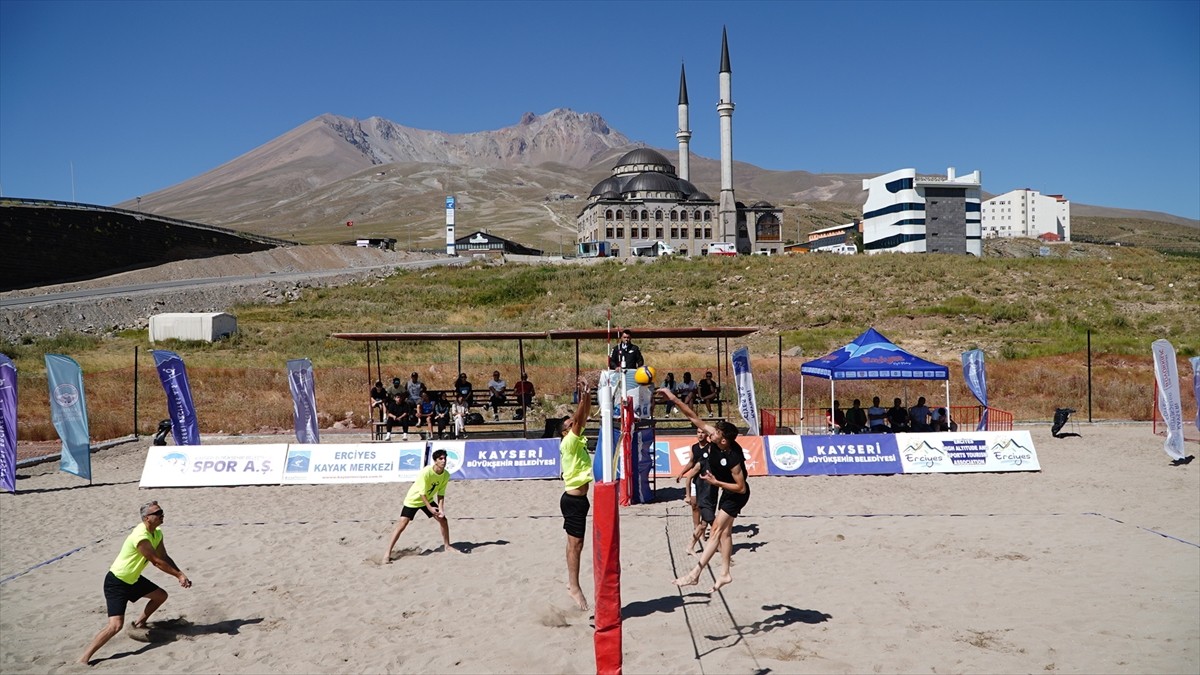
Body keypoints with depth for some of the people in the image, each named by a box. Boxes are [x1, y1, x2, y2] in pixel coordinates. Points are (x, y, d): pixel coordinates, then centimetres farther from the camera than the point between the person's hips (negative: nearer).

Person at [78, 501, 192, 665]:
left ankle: (140, 623, 39)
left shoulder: (157, 533, -1)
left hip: (133, 579, 9)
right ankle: (83, 659, -10)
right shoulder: (141, 537, -31)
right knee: (116, 624, -18)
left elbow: (165, 558, 3)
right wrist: (179, 575, -16)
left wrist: (180, 574, -10)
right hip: (116, 582, -9)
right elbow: (157, 562, -25)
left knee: (161, 596, 19)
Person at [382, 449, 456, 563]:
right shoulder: (426, 472, -32)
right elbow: (422, 493, -28)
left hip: (428, 500, 6)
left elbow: (441, 494, -8)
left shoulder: (446, 475, -14)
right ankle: (387, 554, -7)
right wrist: (430, 508, -35)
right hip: (413, 500, -6)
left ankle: (447, 546, 19)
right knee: (402, 525, -13)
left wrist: (440, 509, -20)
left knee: (443, 519, 0)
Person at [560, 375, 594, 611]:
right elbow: (578, 420, -25)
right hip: (573, 499, -9)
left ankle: (572, 584, 20)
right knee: (575, 543, -5)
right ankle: (574, 586, 0)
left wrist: (587, 396, -5)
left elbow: (583, 418, 4)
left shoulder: (578, 441, 10)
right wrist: (583, 397, -31)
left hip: (578, 498, 9)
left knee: (575, 543, 13)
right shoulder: (568, 443, -13)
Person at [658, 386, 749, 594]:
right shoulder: (716, 438, -18)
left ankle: (695, 574, -12)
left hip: (737, 494, -9)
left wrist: (715, 482, -28)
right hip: (727, 491, 9)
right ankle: (726, 573, 20)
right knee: (724, 531, 12)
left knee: (716, 530, -11)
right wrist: (674, 398, -23)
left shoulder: (733, 458, -36)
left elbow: (741, 488, -27)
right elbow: (693, 417, -15)